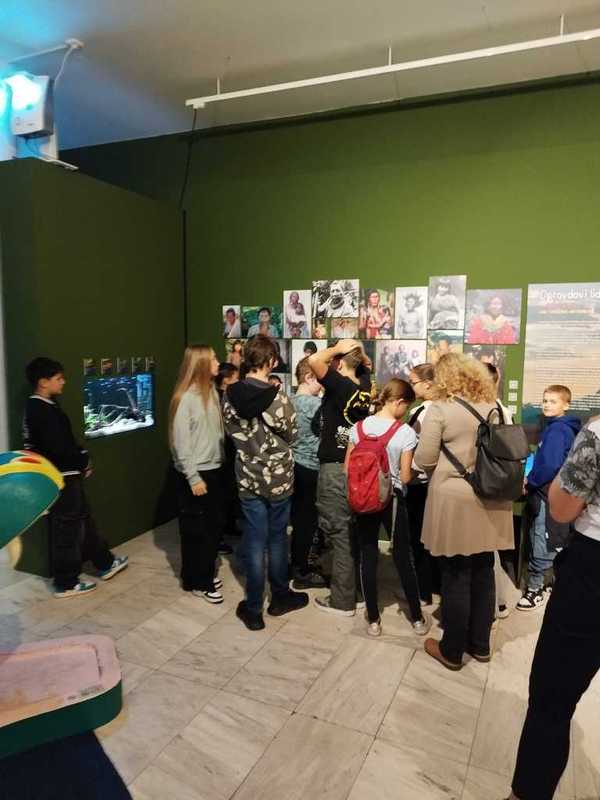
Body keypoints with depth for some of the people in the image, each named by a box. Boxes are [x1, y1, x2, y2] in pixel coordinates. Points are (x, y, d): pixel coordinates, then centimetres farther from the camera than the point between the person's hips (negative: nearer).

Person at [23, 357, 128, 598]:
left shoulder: (37, 407, 10)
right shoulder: (44, 411, -22)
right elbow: (59, 448, -27)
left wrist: (80, 457, 3)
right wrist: (84, 461, -11)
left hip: (63, 475, 10)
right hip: (61, 478, -10)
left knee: (84, 519, 19)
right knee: (67, 529, 2)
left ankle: (105, 563, 33)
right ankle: (66, 583, 16)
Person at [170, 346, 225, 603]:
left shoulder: (211, 391, 5)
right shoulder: (185, 398, -17)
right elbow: (180, 442, -17)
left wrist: (219, 463, 6)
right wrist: (193, 478, -17)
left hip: (215, 469, 7)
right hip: (196, 473, -7)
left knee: (214, 525, 17)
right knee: (196, 529, 7)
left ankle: (206, 573, 35)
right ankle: (196, 581, 23)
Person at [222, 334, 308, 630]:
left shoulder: (230, 396, -7)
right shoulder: (277, 397, -19)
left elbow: (231, 431, 5)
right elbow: (291, 434, -6)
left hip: (248, 479, 3)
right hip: (278, 478, -2)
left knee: (254, 542, 10)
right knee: (277, 539, 15)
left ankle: (253, 610, 18)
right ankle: (280, 598, 32)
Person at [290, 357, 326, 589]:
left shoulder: (292, 401, 8)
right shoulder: (315, 404, -18)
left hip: (296, 465, 9)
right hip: (310, 467, -9)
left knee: (299, 517, 18)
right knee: (308, 520, 2)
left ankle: (297, 564, 31)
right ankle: (302, 573, 12)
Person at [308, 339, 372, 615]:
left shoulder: (340, 385, -17)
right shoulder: (364, 386, 4)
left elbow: (314, 360, -29)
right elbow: (367, 364, 25)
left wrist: (338, 348, -12)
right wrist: (358, 350, 7)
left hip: (335, 468, -8)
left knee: (340, 533, 1)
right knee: (354, 532, 18)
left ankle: (342, 600, 11)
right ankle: (358, 588, 32)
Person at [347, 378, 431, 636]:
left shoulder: (358, 427, -4)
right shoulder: (405, 433, -14)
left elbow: (347, 469, 1)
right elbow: (405, 477, -11)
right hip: (393, 499, -2)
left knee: (368, 557, 11)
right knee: (403, 557, 12)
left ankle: (373, 620, 21)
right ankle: (417, 618, 26)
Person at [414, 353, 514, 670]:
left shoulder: (440, 409, -11)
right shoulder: (494, 407, 6)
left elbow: (424, 460, -10)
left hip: (456, 500, -6)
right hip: (490, 500, 6)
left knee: (456, 576, 5)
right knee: (483, 572, 16)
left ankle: (452, 650, 20)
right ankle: (480, 644, 31)